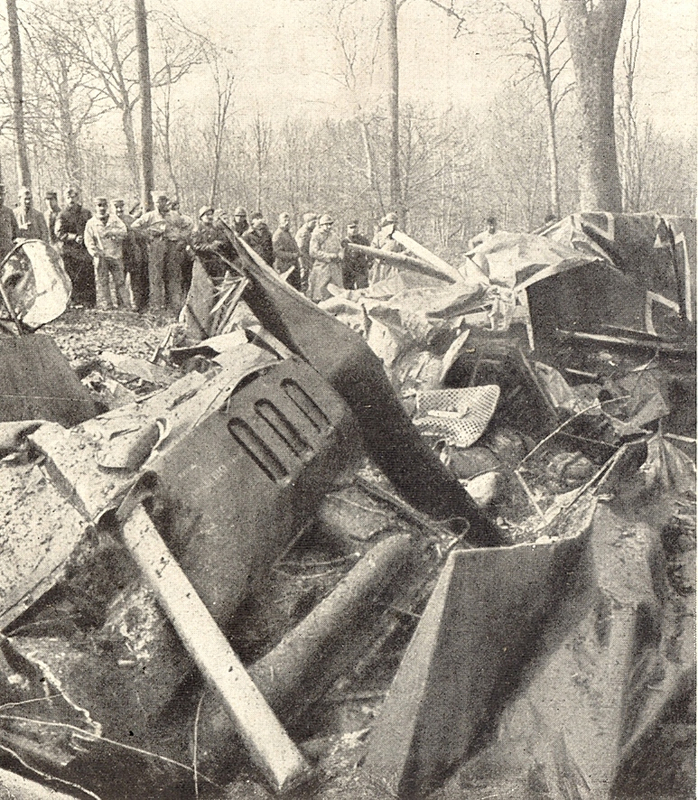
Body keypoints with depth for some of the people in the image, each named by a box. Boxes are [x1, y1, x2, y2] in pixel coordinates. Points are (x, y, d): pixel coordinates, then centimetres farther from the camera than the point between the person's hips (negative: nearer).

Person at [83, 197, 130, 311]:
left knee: (120, 281, 1)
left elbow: (124, 232, -1)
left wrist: (112, 232, -17)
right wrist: (95, 253, -11)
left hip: (116, 255, 1)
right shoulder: (91, 223, 6)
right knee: (102, 282, -1)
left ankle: (124, 305, 5)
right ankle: (105, 306, 3)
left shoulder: (114, 219, 10)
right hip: (101, 257, -1)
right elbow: (88, 241, 2)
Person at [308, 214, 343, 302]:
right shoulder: (316, 236, -3)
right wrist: (329, 256, -13)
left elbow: (340, 249, 20)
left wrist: (338, 256, -4)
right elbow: (313, 252, -11)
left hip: (335, 268, 6)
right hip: (321, 268, -6)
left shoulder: (334, 236, 16)